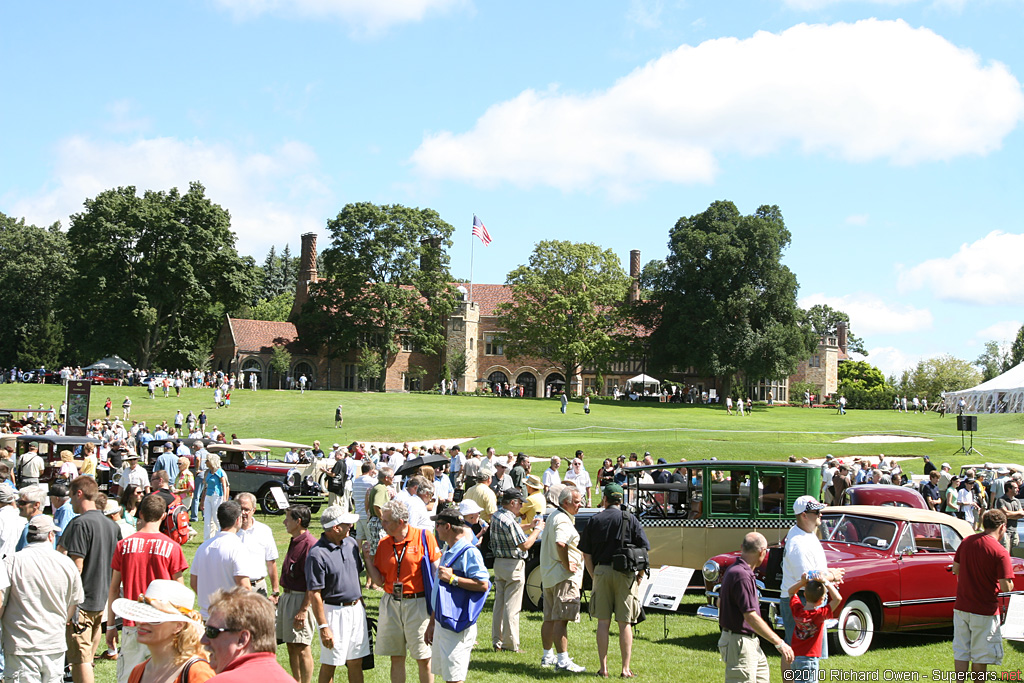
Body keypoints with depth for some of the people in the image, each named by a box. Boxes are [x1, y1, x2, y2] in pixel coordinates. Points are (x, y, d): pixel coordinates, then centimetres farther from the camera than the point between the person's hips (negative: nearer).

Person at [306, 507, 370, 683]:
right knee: (329, 665, 3)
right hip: (334, 613, -6)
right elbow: (314, 594, -17)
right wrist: (323, 627, -18)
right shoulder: (317, 554, -17)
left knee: (356, 662, 11)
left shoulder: (351, 543, 6)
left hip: (356, 610, 6)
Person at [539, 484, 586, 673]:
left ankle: (548, 656, 25)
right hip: (564, 577, -10)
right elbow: (561, 543, -34)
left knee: (550, 619, 16)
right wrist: (567, 565, -23)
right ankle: (563, 660, -12)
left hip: (549, 575, 10)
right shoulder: (563, 521, -16)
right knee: (561, 620, -11)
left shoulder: (553, 516, 18)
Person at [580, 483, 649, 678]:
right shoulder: (630, 520, 2)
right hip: (625, 574, -1)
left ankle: (603, 668, 8)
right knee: (625, 624, 3)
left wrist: (594, 576, 13)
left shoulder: (593, 521, 6)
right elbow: (644, 549, -2)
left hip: (601, 571, 1)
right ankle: (626, 669, 5)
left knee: (603, 622, 7)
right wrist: (640, 575, 6)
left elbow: (586, 554, 5)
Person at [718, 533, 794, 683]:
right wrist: (779, 643, -23)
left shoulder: (732, 569, 9)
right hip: (739, 643, -11)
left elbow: (720, 602, 22)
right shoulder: (742, 576, -23)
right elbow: (751, 617, -27)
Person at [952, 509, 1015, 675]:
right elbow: (1006, 587, -18)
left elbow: (956, 569, 10)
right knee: (981, 656, 8)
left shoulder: (966, 542, 1)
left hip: (961, 607, 5)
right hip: (985, 611, -5)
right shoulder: (1000, 552, -17)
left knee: (961, 652, 12)